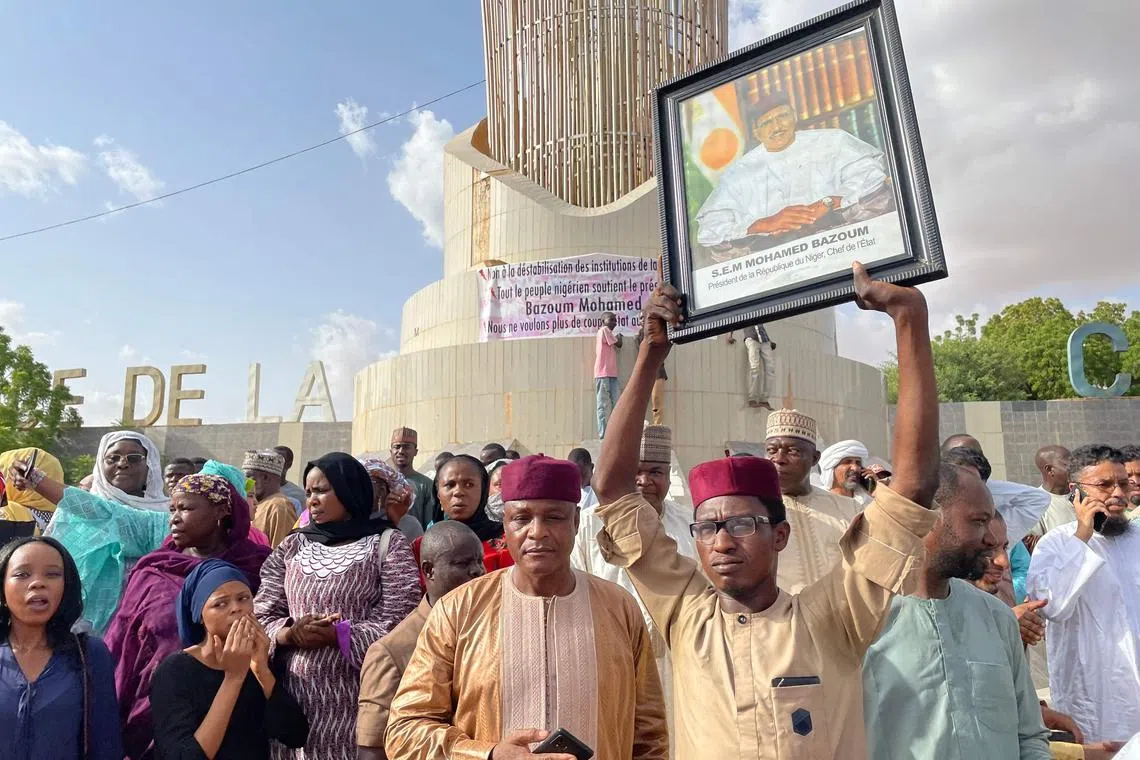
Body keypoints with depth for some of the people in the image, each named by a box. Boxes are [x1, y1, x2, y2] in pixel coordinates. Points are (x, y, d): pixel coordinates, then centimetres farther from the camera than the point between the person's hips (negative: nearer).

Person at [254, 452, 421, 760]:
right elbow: (260, 617, 5)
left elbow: (397, 625, -10)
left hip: (358, 699, -3)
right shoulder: (292, 546, 9)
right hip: (295, 697, 4)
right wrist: (289, 634, -14)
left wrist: (335, 635, -19)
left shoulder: (388, 544, -3)